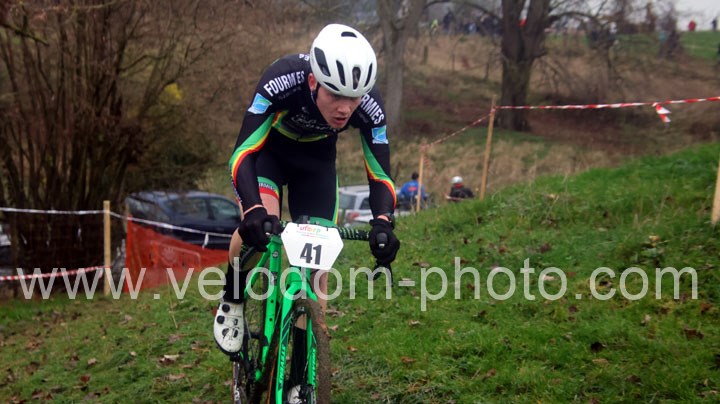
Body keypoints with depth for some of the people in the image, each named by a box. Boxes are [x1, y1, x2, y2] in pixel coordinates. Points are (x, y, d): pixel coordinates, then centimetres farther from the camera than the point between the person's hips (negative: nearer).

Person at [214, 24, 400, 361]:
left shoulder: (369, 107, -31)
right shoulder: (281, 81, -40)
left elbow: (380, 175, -23)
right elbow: (242, 153, -39)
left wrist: (383, 222, -43)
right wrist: (254, 210, -56)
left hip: (316, 158, 3)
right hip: (267, 147, -2)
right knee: (259, 224, -31)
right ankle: (231, 303, -1)